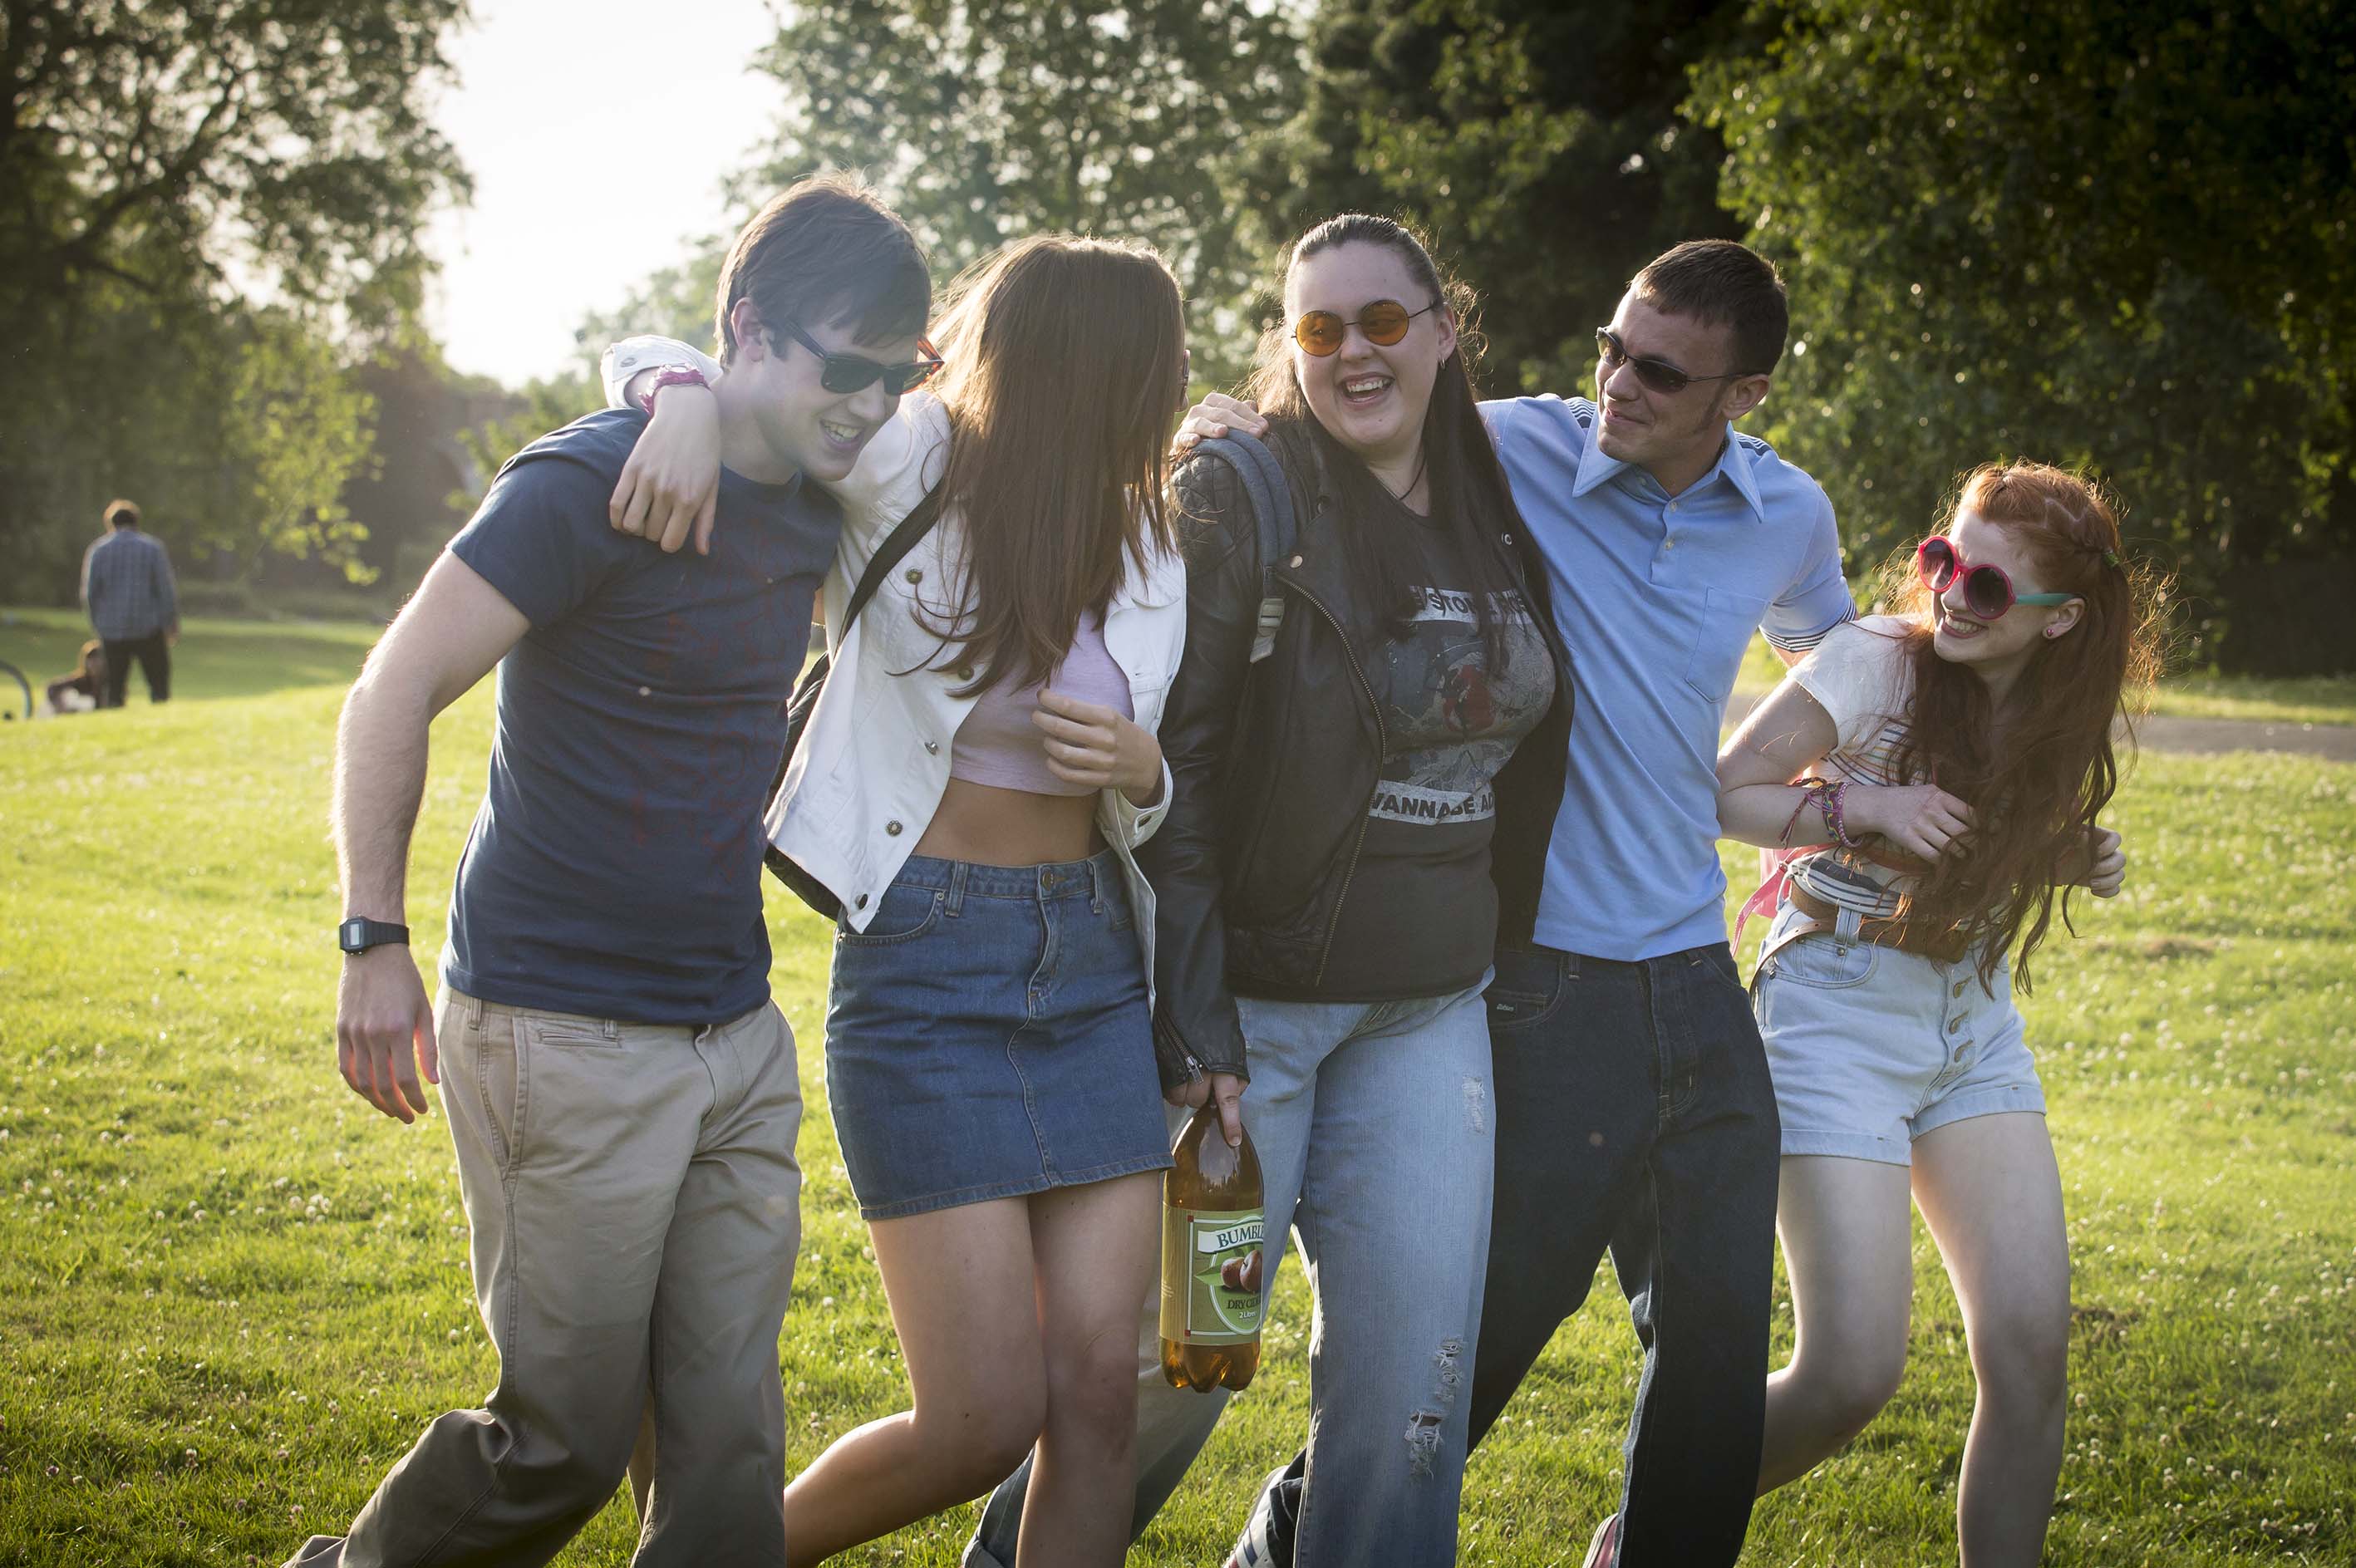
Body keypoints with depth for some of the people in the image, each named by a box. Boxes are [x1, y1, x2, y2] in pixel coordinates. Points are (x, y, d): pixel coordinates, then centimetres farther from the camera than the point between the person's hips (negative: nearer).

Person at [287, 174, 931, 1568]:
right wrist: (376, 943, -13)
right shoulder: (593, 484, -13)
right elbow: (394, 696, -11)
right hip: (561, 1035, -7)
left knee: (729, 1442, 6)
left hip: (737, 1035, 7)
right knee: (568, 1441, -1)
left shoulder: (813, 506, 8)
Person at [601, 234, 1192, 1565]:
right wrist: (688, 401, -25)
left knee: (1099, 1390, -1)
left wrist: (1140, 771, -7)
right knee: (987, 1416, -7)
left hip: (1091, 957, 5)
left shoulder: (1148, 550, 8)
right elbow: (650, 354, -1)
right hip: (926, 957, -5)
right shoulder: (907, 467, -6)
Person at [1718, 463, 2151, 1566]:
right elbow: (1721, 794, -10)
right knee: (1852, 1374, -12)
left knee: (2031, 1350, -5)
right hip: (1837, 1012, -6)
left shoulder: (2057, 715, 3)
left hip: (1975, 1021, 6)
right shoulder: (1875, 662, -14)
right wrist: (1862, 809, -25)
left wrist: (2075, 862, -1)